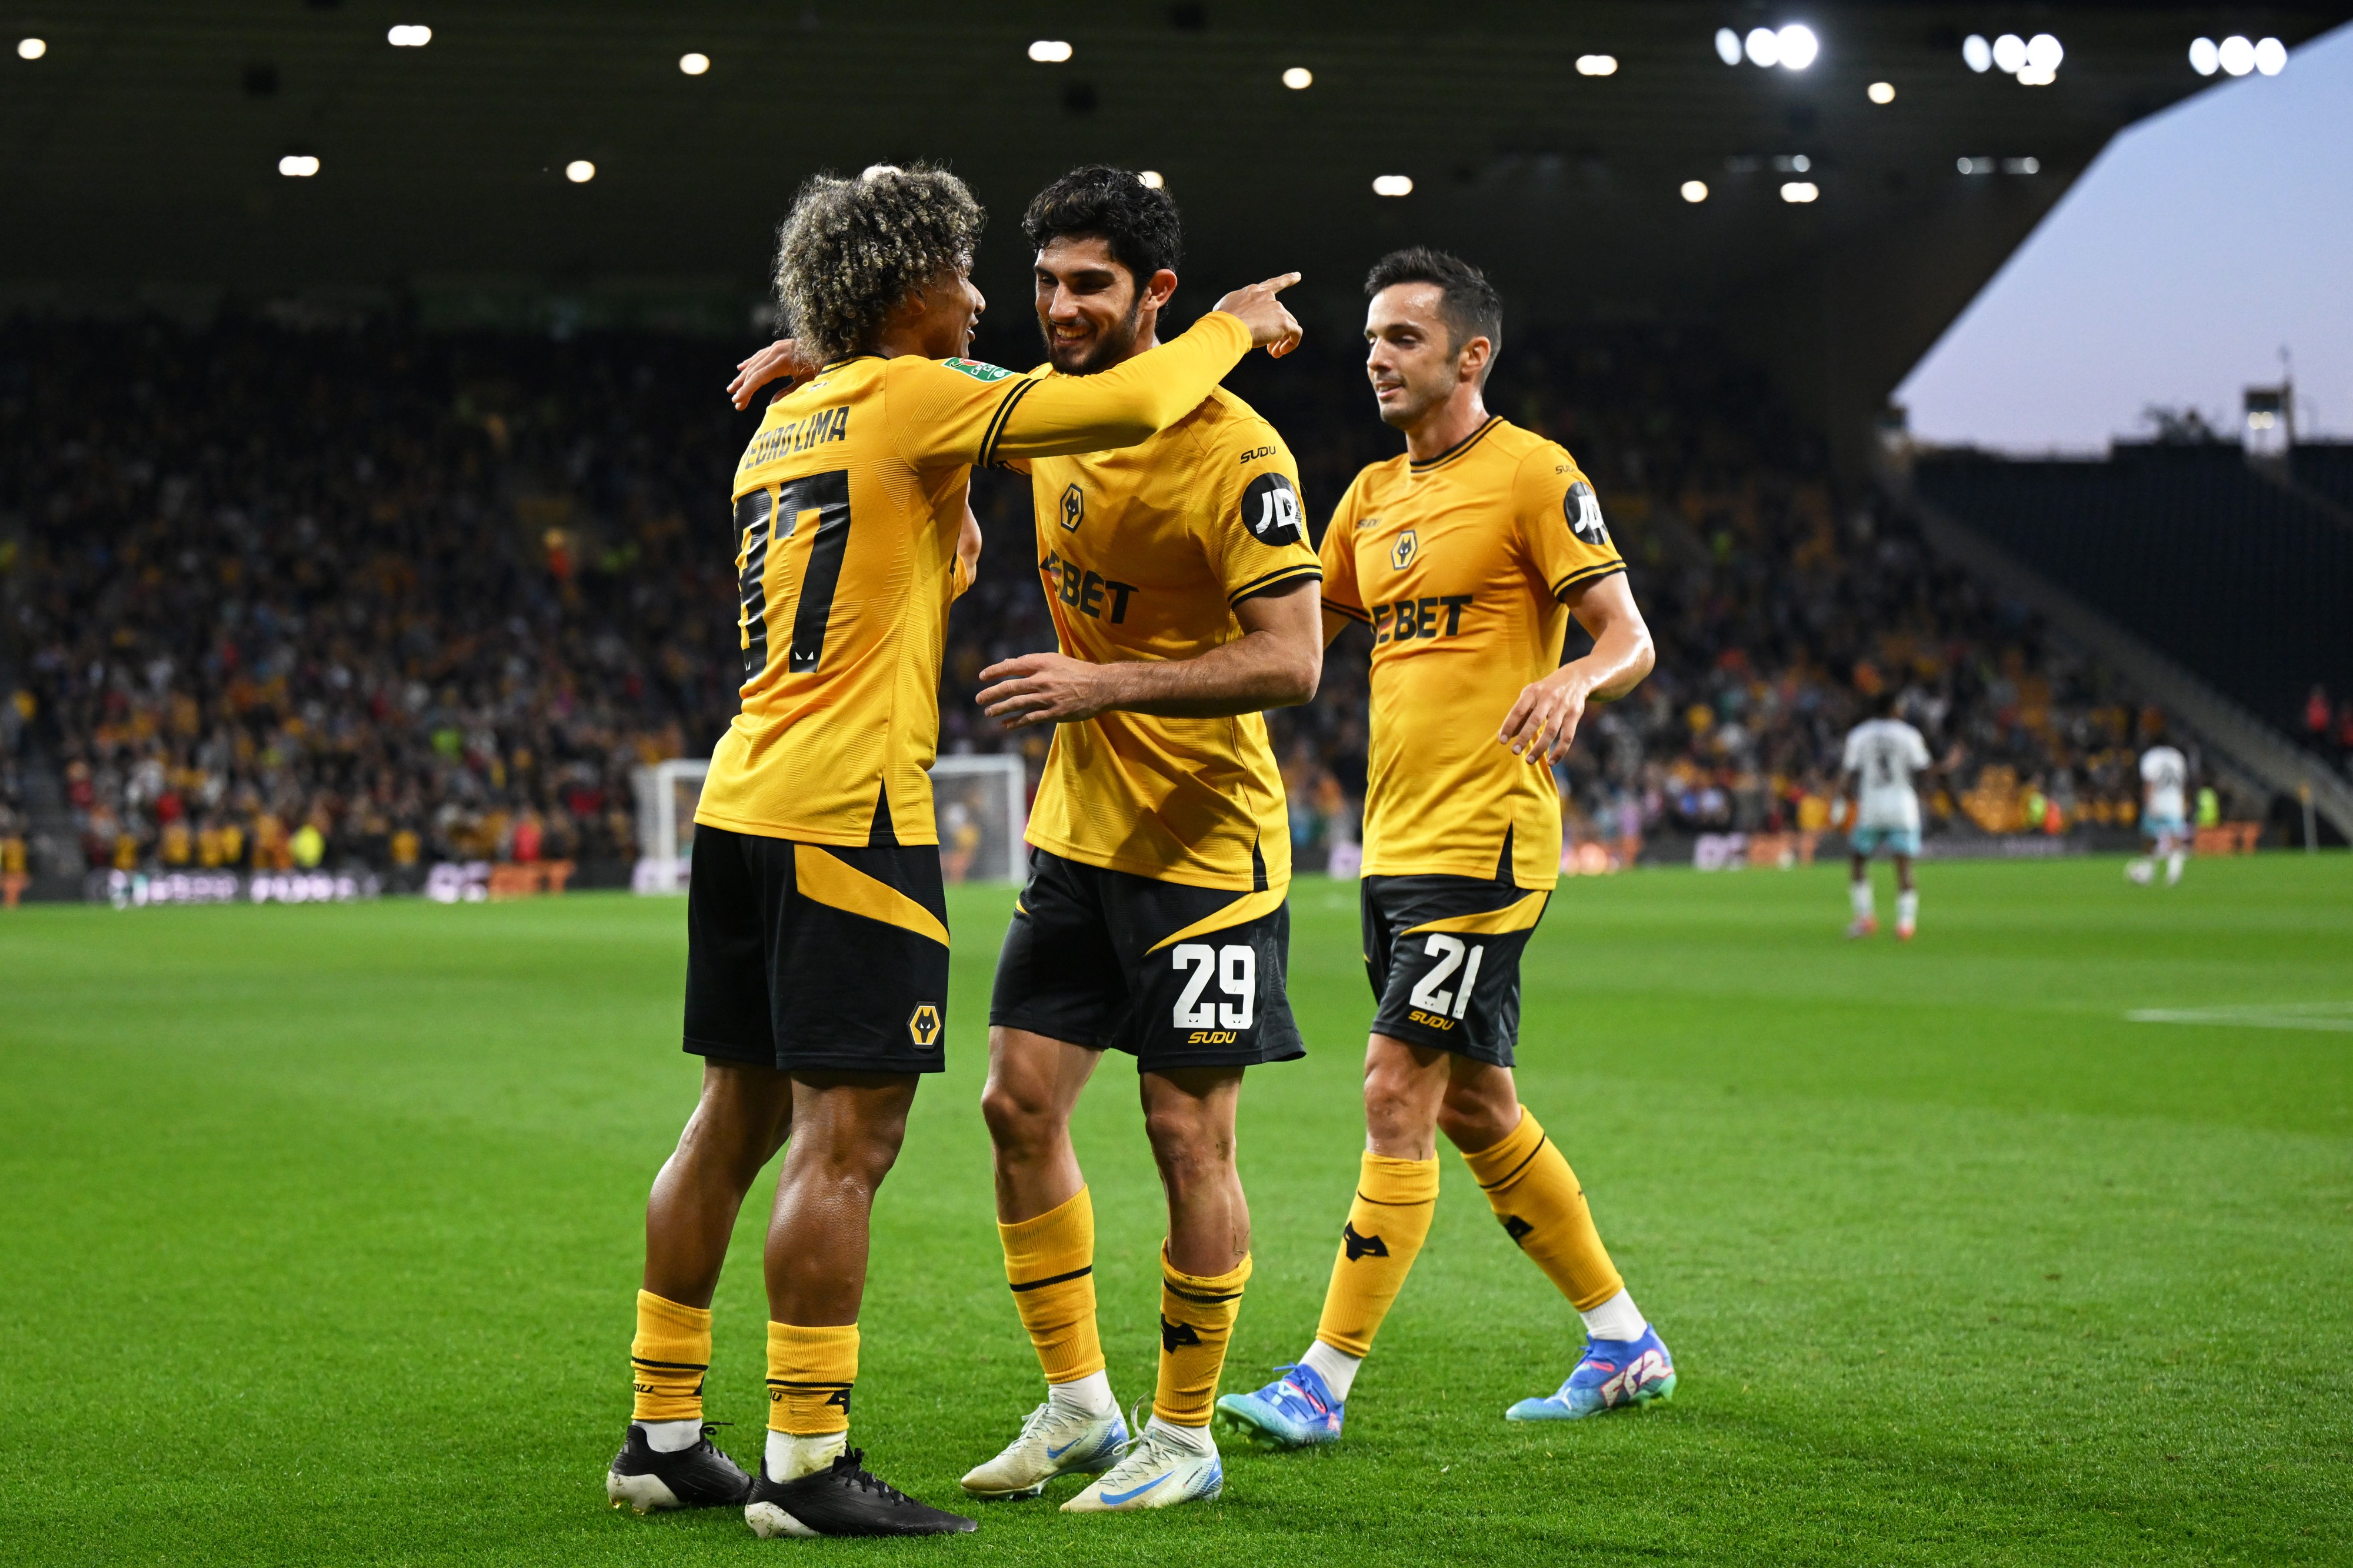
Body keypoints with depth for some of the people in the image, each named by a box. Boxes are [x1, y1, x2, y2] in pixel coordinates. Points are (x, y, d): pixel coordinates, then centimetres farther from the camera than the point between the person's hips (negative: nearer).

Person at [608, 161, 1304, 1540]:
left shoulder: (786, 418, 17)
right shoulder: (909, 395, -8)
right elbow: (1126, 408, -11)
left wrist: (951, 540, 23)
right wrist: (1234, 329, 4)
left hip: (743, 800, 9)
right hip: (846, 808, -9)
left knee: (737, 1118, 13)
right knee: (846, 1138, -7)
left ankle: (664, 1433, 18)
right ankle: (807, 1465, -6)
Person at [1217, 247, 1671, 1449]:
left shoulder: (1534, 475, -7)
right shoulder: (1374, 494, 16)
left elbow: (1629, 636, -11)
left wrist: (1574, 681, -32)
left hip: (1484, 841, -9)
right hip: (1394, 843, 9)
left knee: (1398, 1094, -10)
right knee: (1474, 1111, 14)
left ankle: (1326, 1382, -6)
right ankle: (1623, 1341, 26)